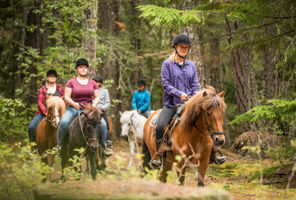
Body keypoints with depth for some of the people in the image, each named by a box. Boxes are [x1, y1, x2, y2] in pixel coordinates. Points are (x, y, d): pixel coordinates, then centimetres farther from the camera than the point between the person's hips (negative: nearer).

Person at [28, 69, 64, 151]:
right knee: (31, 127, -21)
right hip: (43, 112, 0)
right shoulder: (43, 89, 9)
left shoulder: (60, 88, 11)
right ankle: (33, 145, -7)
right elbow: (40, 102, 1)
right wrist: (46, 112, -14)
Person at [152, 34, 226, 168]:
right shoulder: (167, 64, 1)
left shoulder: (191, 65, 13)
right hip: (171, 104, -4)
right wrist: (179, 94, -21)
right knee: (160, 126, -28)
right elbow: (166, 84, -7)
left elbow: (195, 85, 11)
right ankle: (159, 156, -18)